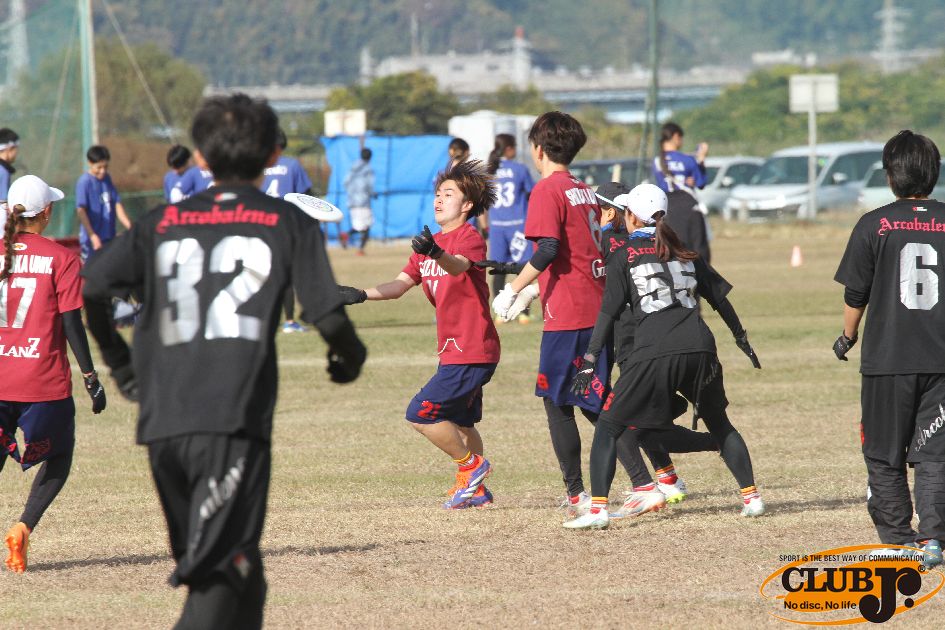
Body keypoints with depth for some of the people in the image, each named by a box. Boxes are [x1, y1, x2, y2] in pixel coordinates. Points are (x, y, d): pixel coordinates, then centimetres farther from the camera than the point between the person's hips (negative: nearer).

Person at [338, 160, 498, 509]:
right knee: (460, 423, 20)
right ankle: (475, 489, 32)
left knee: (421, 413, -13)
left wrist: (436, 254, -58)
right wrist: (362, 294, -11)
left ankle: (470, 464, 3)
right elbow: (400, 284, 6)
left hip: (471, 352, -10)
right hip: (453, 351, 10)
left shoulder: (469, 238, -13)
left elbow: (459, 266, -36)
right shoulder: (429, 244, 14)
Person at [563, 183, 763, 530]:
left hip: (653, 353, -4)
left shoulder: (623, 258, 6)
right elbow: (719, 297, 23)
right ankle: (751, 496, 18)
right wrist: (740, 336, 36)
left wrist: (590, 360, -1)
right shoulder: (684, 253, 17)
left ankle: (597, 508, -7)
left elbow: (609, 312, -1)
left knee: (608, 428, 5)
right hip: (699, 347, 4)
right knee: (719, 424, 24)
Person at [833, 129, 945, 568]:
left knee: (884, 456, 10)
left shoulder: (875, 225, -4)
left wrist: (848, 337, 16)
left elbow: (856, 293, 0)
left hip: (887, 358, -2)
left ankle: (898, 540, 11)